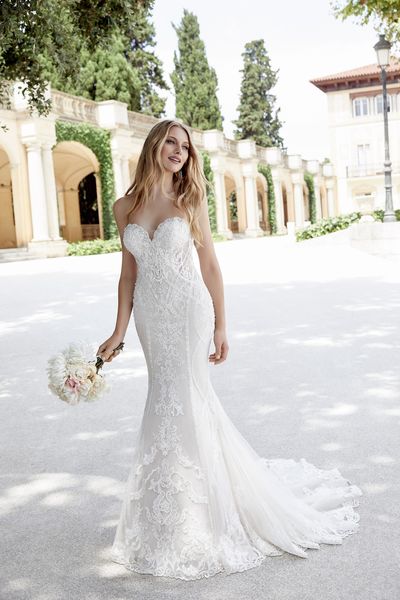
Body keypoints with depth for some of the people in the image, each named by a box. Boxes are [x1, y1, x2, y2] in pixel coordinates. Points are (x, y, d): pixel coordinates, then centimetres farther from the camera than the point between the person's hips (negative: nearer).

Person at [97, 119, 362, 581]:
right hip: (151, 317, 3)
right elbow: (129, 273, 10)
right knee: (181, 402, 11)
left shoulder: (191, 200, 0)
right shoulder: (125, 207, 7)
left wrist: (221, 326, -1)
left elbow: (209, 266, 1)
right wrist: (119, 330, 6)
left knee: (176, 406, -4)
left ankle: (183, 529, 11)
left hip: (188, 311, -3)